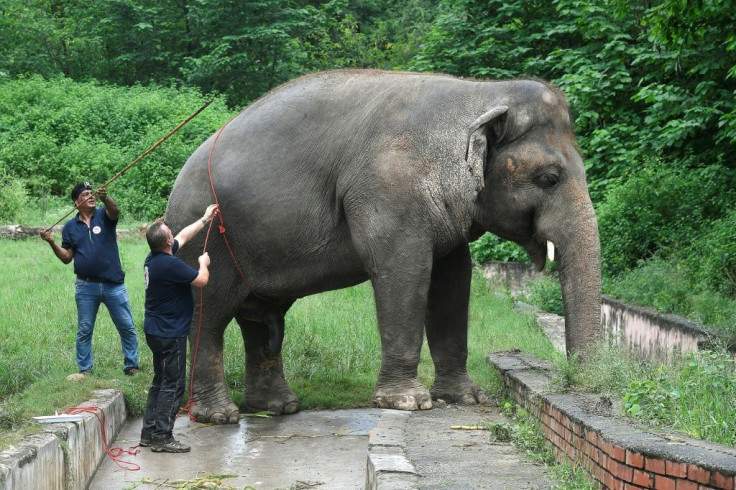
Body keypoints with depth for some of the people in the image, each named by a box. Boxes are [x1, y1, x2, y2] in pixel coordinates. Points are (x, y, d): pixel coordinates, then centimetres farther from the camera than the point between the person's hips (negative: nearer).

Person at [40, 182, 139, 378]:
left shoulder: (104, 216, -1)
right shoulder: (70, 227, 5)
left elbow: (114, 211, -25)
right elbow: (67, 257, 4)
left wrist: (105, 198, -47)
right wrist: (52, 243, -12)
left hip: (113, 284, -1)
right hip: (86, 287, 1)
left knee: (127, 327, 4)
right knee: (84, 330, 9)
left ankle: (131, 366, 16)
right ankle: (84, 369, 19)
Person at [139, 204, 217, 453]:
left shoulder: (154, 258, 6)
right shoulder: (169, 264, -24)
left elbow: (183, 236, 22)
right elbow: (201, 280, -17)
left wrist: (205, 220, 31)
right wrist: (204, 263, 4)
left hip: (156, 330, 10)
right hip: (170, 334, -10)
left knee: (161, 381, 17)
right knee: (172, 384, -5)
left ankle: (149, 432, 20)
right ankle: (162, 437, -4)